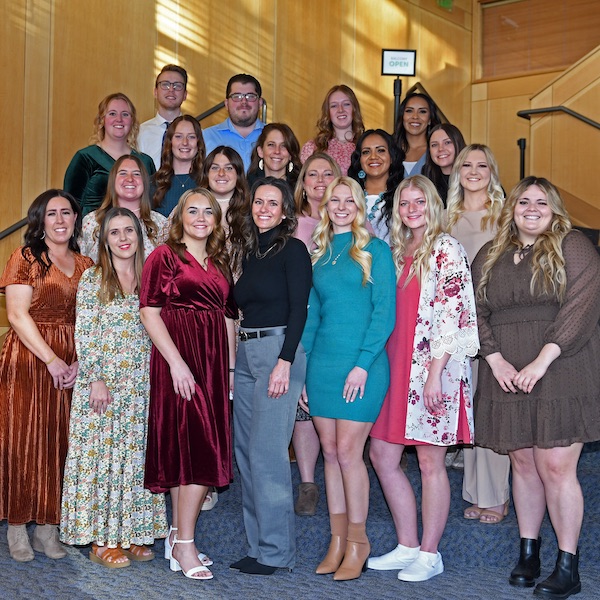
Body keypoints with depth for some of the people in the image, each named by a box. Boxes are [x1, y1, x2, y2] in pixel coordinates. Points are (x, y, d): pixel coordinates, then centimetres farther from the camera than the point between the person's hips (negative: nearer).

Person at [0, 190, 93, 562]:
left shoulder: (85, 265, 13)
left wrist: (80, 362, -8)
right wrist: (52, 360, -16)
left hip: (71, 366, 4)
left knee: (60, 443, 5)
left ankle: (48, 528, 14)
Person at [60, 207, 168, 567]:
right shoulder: (93, 279, -1)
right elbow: (84, 335, -6)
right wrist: (95, 379, -13)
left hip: (141, 385, 4)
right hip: (102, 383, -4)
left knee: (137, 456, 7)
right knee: (101, 454, -1)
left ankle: (133, 533, 18)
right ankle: (102, 540, 8)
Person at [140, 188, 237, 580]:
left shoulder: (220, 262, 17)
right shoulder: (165, 256, -2)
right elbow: (149, 312, -9)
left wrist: (230, 368, 8)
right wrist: (176, 363, -18)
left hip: (213, 360, 6)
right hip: (179, 359, -6)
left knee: (187, 449, 9)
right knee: (201, 448, -10)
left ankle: (178, 536, 17)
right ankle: (184, 544, -2)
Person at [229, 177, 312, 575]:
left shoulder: (292, 249, -5)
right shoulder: (249, 251, 17)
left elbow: (299, 309, -12)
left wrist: (284, 362, -19)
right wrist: (242, 351, 10)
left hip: (278, 351, -8)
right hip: (246, 353, 8)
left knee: (266, 453, -8)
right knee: (245, 452, 9)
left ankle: (276, 551, 2)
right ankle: (258, 546, 18)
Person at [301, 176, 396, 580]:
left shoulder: (375, 251, 0)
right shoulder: (320, 256, 15)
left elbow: (385, 312, -7)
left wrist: (363, 363, -15)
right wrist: (302, 370, 11)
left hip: (362, 363, -5)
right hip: (322, 362, 5)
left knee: (348, 451, -5)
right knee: (330, 452, 8)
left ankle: (358, 540, 11)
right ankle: (338, 540, 19)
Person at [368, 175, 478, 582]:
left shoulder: (446, 250, -6)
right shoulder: (398, 252, 17)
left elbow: (452, 314, -14)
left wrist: (435, 371, -19)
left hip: (433, 368, -8)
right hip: (397, 366, 8)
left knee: (430, 461, 0)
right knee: (382, 456, 9)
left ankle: (430, 554, 12)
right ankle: (408, 547, 21)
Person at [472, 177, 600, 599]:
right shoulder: (489, 257, 15)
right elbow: (477, 311, 9)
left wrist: (542, 361, -18)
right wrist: (496, 360, -6)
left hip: (561, 374, -4)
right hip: (507, 376, 4)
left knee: (556, 466, -7)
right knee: (523, 464, 9)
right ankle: (529, 553, 21)